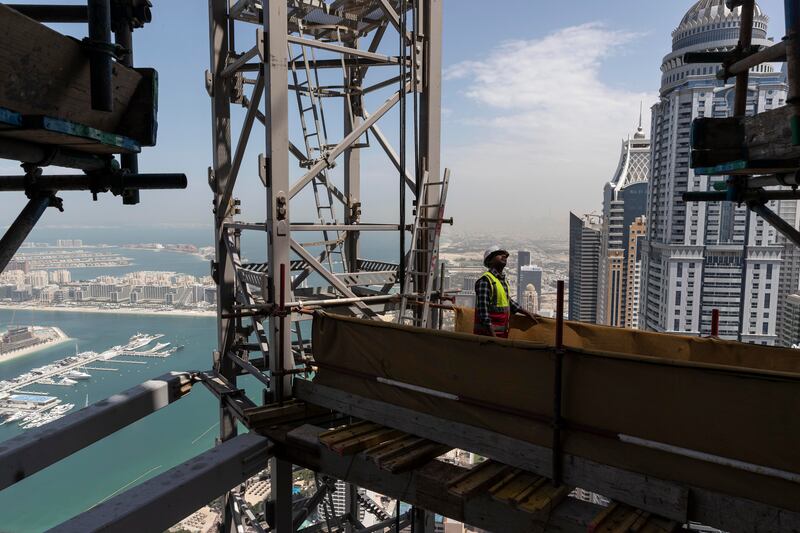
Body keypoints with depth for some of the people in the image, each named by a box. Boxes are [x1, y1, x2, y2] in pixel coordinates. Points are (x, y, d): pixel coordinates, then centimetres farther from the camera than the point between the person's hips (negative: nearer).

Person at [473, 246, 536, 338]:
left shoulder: (503, 280, 12)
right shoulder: (485, 281, -16)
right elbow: (483, 311, -22)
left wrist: (526, 313, 33)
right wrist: (493, 337, -25)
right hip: (487, 333, -9)